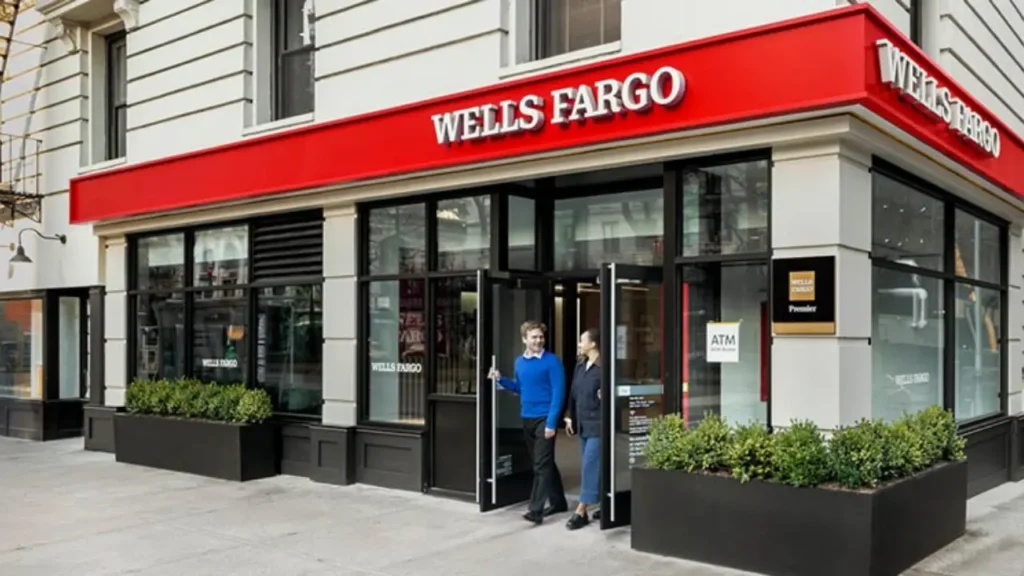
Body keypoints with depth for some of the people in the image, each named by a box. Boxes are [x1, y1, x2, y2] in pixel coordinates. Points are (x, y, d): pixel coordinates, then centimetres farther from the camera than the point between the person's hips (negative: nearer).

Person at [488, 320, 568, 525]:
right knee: (545, 463, 15)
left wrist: (552, 422, -19)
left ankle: (536, 510, -7)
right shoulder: (520, 362, 9)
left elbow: (558, 393, -13)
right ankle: (558, 502, 28)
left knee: (542, 464, -7)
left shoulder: (552, 361, -10)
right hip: (527, 419, 7)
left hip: (544, 419, -7)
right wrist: (501, 380, 3)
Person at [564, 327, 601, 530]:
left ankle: (581, 511, -2)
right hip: (583, 424, 9)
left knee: (590, 467, -6)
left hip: (597, 425, -8)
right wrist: (570, 417, 15)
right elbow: (573, 393, 16)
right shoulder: (580, 366, 12)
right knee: (591, 467, 13)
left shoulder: (603, 367, -13)